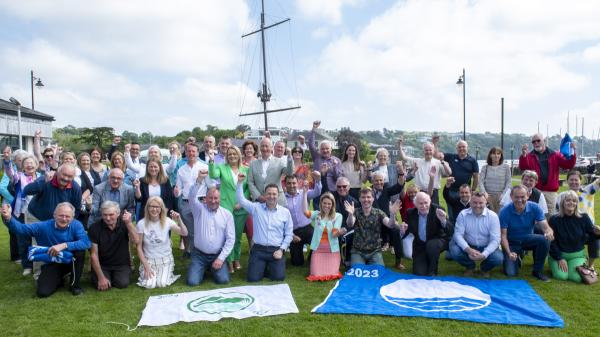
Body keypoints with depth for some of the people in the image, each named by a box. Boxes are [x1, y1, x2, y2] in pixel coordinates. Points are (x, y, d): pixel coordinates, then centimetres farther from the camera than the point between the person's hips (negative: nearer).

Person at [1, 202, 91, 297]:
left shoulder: (76, 225, -18)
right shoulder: (44, 226, -16)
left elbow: (86, 242, -32)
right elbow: (21, 228, -22)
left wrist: (64, 245, -43)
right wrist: (8, 218, -43)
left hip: (70, 261, 0)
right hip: (51, 264, 0)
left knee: (80, 250, -33)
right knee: (42, 292, -20)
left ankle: (75, 284, -10)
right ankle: (58, 280, 19)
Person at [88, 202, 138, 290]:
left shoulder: (124, 224, -8)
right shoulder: (95, 228, -12)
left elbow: (136, 241, -22)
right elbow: (94, 254, -11)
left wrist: (129, 223, -35)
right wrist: (101, 277, -15)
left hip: (121, 264, 0)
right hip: (102, 265, 0)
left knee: (123, 283, -21)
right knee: (102, 286, -20)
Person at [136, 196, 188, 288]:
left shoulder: (167, 221, -12)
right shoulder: (141, 223, -12)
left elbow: (184, 233, -20)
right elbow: (139, 247, -6)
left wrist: (179, 220, -37)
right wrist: (146, 266, -10)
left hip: (165, 259, 0)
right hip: (148, 260, 0)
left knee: (162, 284, -18)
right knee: (149, 285, -18)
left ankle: (167, 274, 15)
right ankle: (146, 273, 15)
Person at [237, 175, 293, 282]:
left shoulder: (285, 212, 3)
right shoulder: (256, 208, 4)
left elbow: (289, 234, 6)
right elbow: (241, 200, 0)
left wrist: (281, 249, -4)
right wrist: (240, 182, -10)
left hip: (276, 250, 0)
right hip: (258, 249, 0)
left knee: (279, 277, -12)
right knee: (253, 278, -11)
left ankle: (270, 267, 21)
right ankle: (262, 266, 23)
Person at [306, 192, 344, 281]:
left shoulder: (337, 216, -1)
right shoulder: (317, 214, 3)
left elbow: (334, 234, -10)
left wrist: (339, 232, -35)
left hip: (332, 250, 0)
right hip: (318, 249, 1)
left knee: (333, 275, -13)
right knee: (316, 276, -12)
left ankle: (332, 269, 23)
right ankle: (316, 269, 23)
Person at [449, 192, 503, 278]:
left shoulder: (493, 216, -14)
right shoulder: (463, 214, -12)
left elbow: (495, 239, -18)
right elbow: (458, 234, -15)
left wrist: (484, 255, -33)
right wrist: (468, 249, -34)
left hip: (486, 248, 0)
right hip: (468, 246, 1)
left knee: (498, 258, -29)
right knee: (454, 251, -27)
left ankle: (485, 268, 11)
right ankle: (470, 266, 8)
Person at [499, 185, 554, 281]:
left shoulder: (534, 208, -17)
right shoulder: (505, 211, -21)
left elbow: (546, 227, -22)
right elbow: (503, 235, -18)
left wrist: (549, 233, -47)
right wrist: (509, 253, -32)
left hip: (527, 239, 2)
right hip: (512, 243, -2)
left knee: (544, 240, -30)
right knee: (510, 273, -17)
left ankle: (537, 270, -7)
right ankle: (516, 258, 21)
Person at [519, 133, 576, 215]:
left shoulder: (555, 155, 11)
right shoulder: (529, 156, 5)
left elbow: (568, 165, 3)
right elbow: (523, 167, -13)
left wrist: (572, 153, -14)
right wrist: (523, 155, -31)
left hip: (550, 192, 2)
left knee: (550, 214, 6)